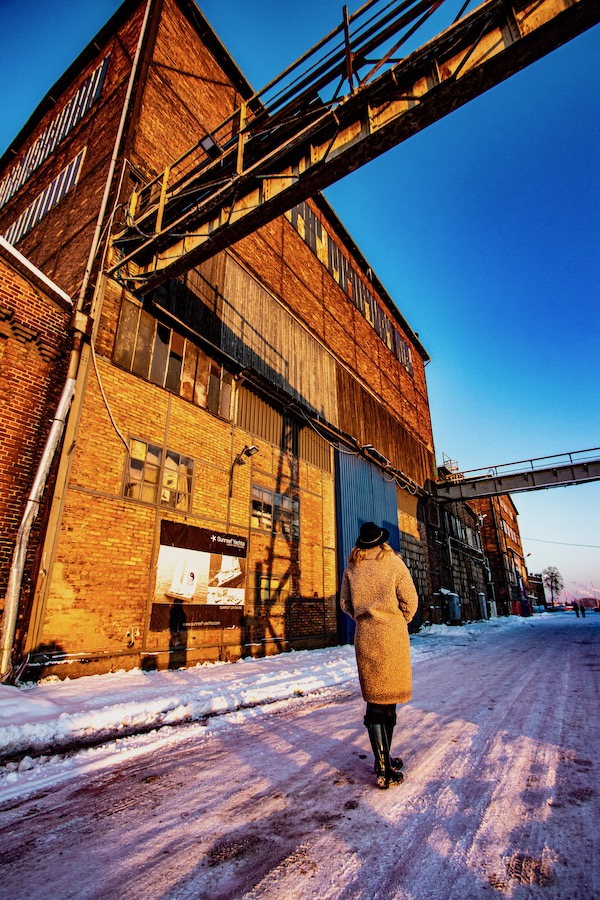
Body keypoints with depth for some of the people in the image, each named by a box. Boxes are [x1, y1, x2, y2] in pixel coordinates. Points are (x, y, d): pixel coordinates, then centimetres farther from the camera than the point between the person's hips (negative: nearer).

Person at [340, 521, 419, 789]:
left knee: (375, 698, 11)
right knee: (389, 697, 7)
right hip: (392, 635, -3)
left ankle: (382, 760, 13)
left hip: (364, 635, 3)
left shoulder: (352, 566, 5)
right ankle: (385, 768, 18)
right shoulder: (392, 561, -5)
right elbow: (410, 599, -6)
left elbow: (345, 602, 9)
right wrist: (402, 620, 10)